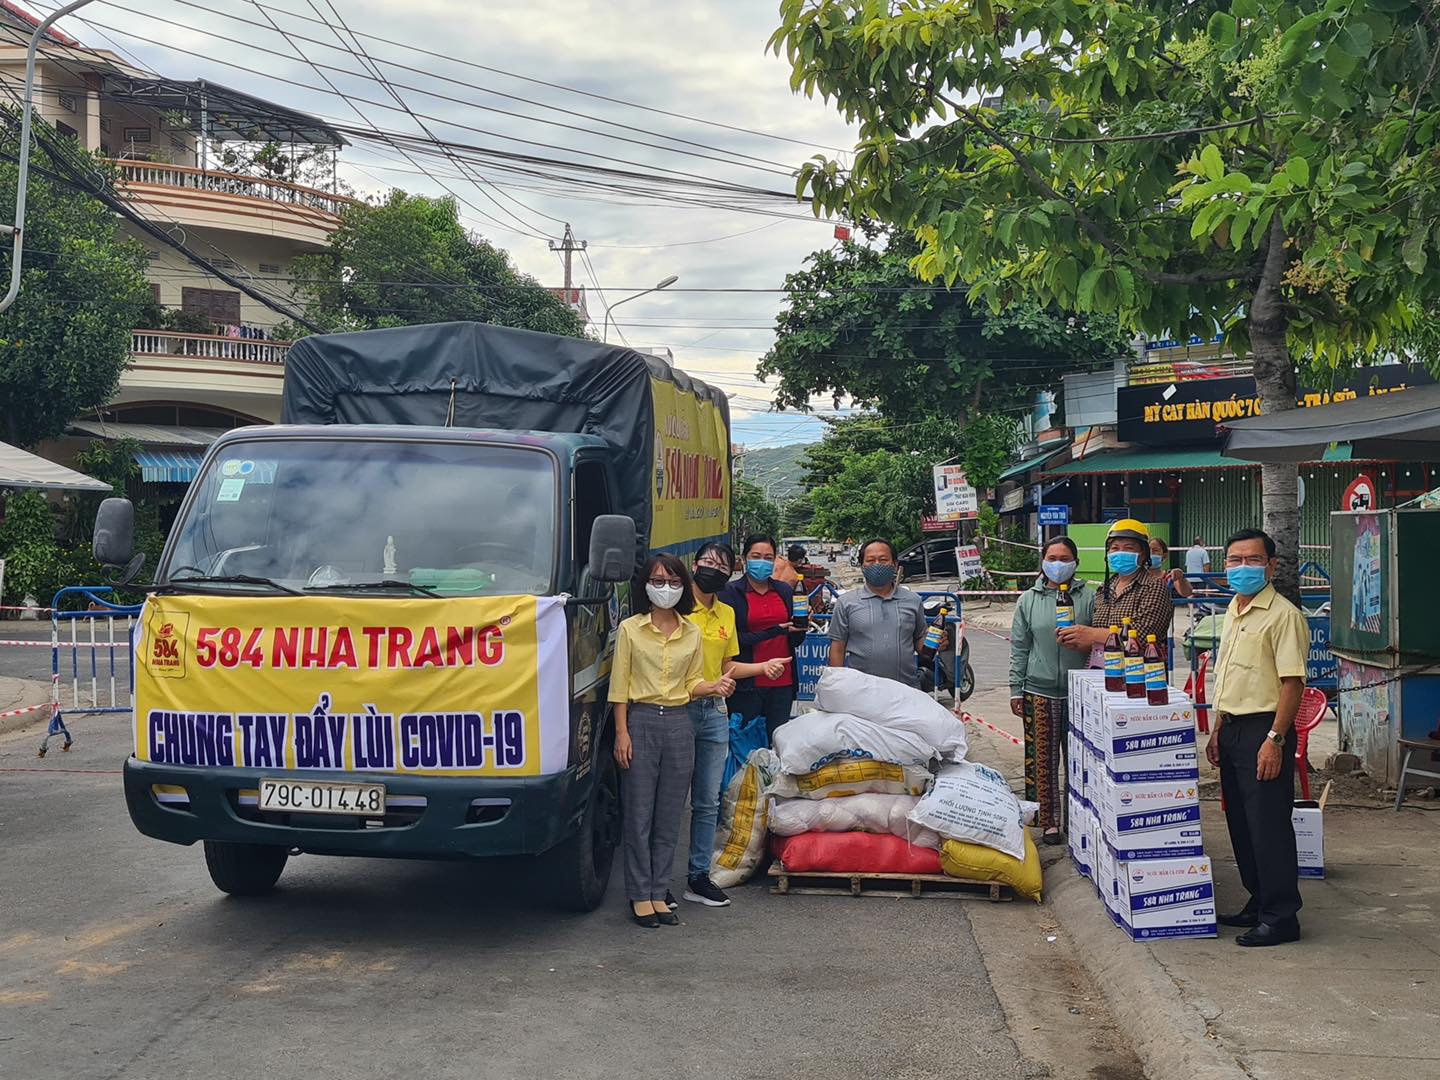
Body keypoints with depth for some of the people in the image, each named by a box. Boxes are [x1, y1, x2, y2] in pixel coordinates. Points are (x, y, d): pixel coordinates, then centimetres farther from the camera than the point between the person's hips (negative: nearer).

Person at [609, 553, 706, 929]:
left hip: (679, 725, 3)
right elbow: (620, 685, 0)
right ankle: (640, 896, 7)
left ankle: (658, 893, 15)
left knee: (669, 817, 7)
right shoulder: (630, 629, 0)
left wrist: (713, 688, -8)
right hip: (641, 722, -3)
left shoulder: (692, 633, 9)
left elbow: (693, 683, 13)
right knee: (638, 815, -1)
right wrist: (621, 732, -7)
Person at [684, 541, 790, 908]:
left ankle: (698, 877, 18)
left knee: (708, 802, 10)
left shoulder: (727, 613, 14)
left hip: (715, 713, 6)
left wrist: (763, 667, 6)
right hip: (680, 710, -6)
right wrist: (702, 687, -20)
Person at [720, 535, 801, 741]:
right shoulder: (731, 592, -3)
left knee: (777, 740, 6)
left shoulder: (785, 591, 12)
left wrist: (801, 627, -4)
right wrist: (772, 632, -16)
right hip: (747, 683, -4)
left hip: (782, 680, 4)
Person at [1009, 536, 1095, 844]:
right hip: (1039, 692, 1)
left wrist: (1084, 643, -15)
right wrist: (1016, 690, 5)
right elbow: (1019, 647, 7)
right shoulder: (1029, 600, 6)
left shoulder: (1089, 597, 2)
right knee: (1043, 760, 3)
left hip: (1079, 692, -1)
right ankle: (1048, 821, 12)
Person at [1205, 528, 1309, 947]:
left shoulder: (1283, 615, -13)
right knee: (1241, 823, 15)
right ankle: (1259, 903, 26)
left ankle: (1281, 916, 3)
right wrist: (1218, 730, 19)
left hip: (1264, 730, -9)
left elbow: (1292, 683, -18)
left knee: (1269, 825, -4)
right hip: (1233, 728, 9)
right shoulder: (1234, 612, 14)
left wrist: (1275, 740, -22)